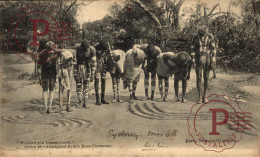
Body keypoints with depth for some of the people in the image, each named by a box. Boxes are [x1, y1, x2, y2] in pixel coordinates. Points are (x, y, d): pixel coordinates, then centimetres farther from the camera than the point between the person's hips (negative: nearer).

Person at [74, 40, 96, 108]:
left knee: (86, 85, 1)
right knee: (79, 85, -3)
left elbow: (94, 62, -9)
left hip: (88, 67, 1)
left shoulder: (92, 50, -15)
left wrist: (92, 74, -10)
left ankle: (85, 103, 6)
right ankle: (80, 102, 7)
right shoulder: (77, 49, -16)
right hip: (79, 66, 0)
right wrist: (75, 73, -13)